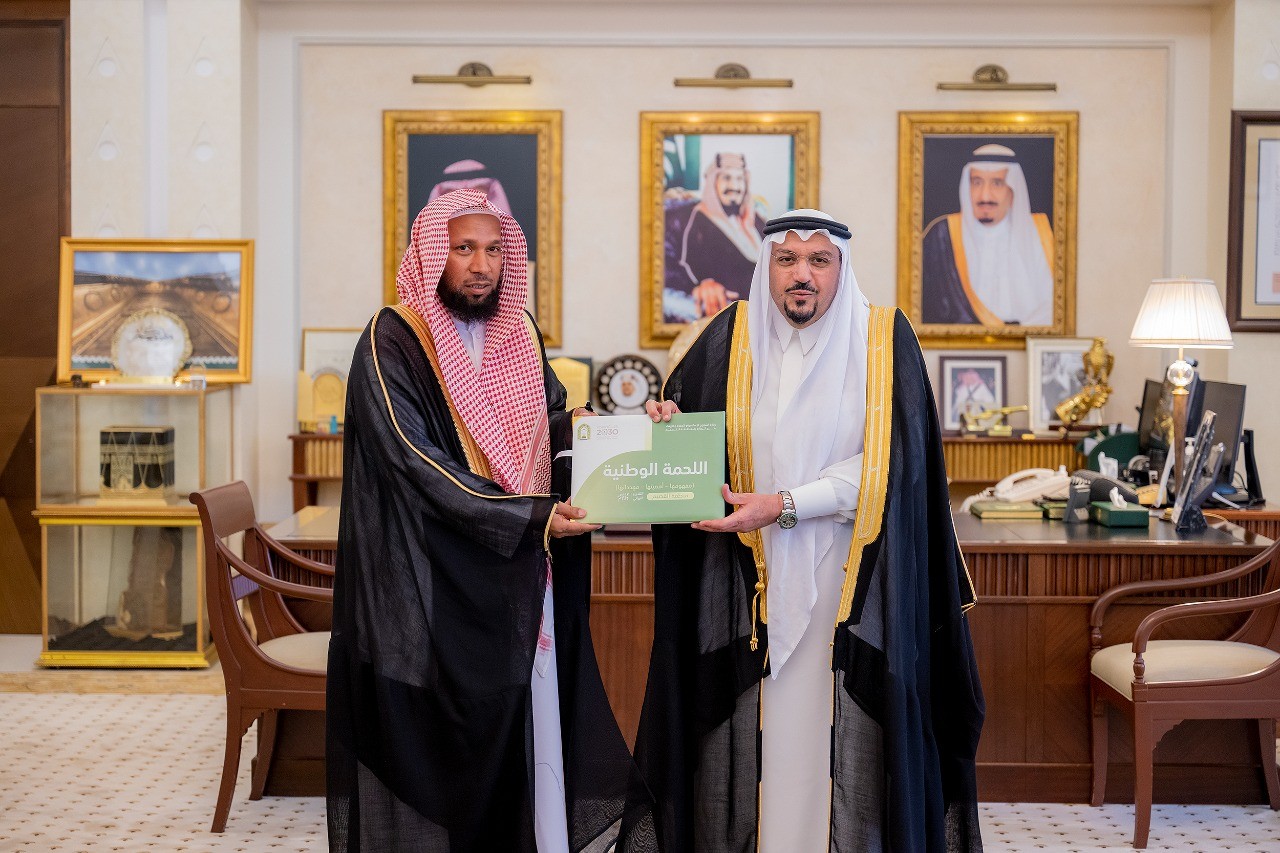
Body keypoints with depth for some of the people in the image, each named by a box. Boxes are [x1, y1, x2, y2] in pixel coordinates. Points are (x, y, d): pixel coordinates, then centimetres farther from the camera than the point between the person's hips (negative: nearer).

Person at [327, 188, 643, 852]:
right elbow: (419, 467, -18)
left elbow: (550, 418, 17)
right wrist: (527, 517, -24)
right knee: (446, 741, 3)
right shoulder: (392, 344, -10)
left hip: (525, 577, 6)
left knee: (532, 724, 9)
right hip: (440, 590, -6)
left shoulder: (517, 331, 10)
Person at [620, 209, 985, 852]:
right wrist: (669, 429, -13)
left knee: (841, 739, 0)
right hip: (750, 583, 2)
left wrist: (785, 505, -16)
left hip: (849, 582, -1)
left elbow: (887, 462, -9)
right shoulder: (730, 337, 4)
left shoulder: (884, 339, -1)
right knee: (751, 739, 2)